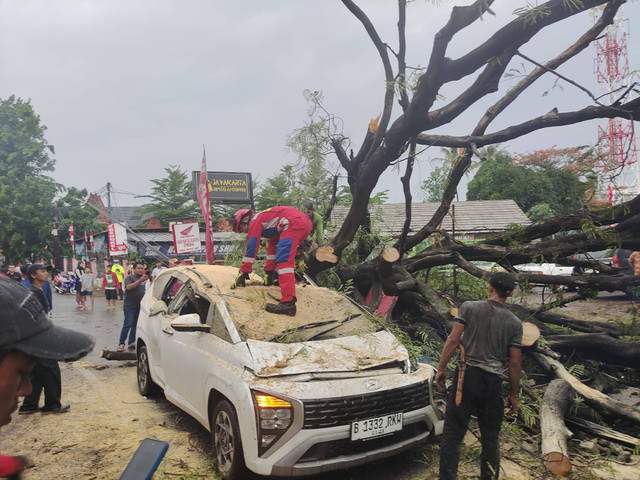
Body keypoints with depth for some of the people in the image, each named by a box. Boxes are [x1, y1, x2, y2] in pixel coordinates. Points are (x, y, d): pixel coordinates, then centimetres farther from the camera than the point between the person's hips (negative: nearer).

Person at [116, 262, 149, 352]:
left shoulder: (142, 277, 13)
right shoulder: (129, 278, -4)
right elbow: (129, 287, -23)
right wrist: (140, 280, -30)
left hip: (140, 306, 6)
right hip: (130, 306, -6)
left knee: (135, 325, 9)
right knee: (127, 325, -8)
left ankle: (131, 343, 15)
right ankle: (121, 344, -2)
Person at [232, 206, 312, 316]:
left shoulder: (254, 221, 7)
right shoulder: (265, 220, 34)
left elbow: (252, 247, 1)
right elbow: (271, 246, 35)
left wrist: (243, 273, 3)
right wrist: (269, 271, 34)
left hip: (294, 223, -10)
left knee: (284, 260, -18)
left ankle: (288, 303, -32)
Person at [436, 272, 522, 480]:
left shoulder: (469, 308, -1)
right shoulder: (514, 323, 3)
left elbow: (453, 340, -7)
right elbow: (514, 362, 3)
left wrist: (441, 368, 0)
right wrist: (513, 394, 12)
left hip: (466, 375, -1)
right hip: (493, 381, 2)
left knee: (452, 433, 5)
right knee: (491, 437, 18)